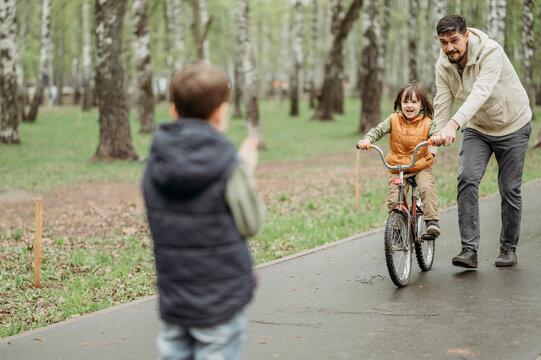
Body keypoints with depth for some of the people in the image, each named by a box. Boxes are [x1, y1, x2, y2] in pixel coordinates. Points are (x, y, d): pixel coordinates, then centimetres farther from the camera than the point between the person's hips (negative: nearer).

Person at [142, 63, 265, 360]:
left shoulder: (155, 165, 0)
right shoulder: (230, 166, -16)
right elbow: (250, 225, -7)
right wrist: (247, 173, 8)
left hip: (172, 302, 5)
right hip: (220, 305, -5)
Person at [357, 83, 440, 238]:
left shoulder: (427, 122, -3)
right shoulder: (394, 120, -2)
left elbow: (435, 134, -13)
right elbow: (378, 130, -7)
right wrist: (367, 140, -27)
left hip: (421, 167, -1)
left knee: (427, 188, -28)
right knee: (393, 199, -11)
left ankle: (432, 221, -17)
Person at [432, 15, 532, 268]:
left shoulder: (491, 52, -30)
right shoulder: (443, 65, -12)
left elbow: (481, 92, -43)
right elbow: (441, 106, -10)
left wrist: (454, 124, -56)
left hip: (512, 126, -3)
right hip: (477, 128, 3)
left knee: (509, 189, 1)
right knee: (468, 178, -18)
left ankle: (508, 248, 21)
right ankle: (469, 250, -19)